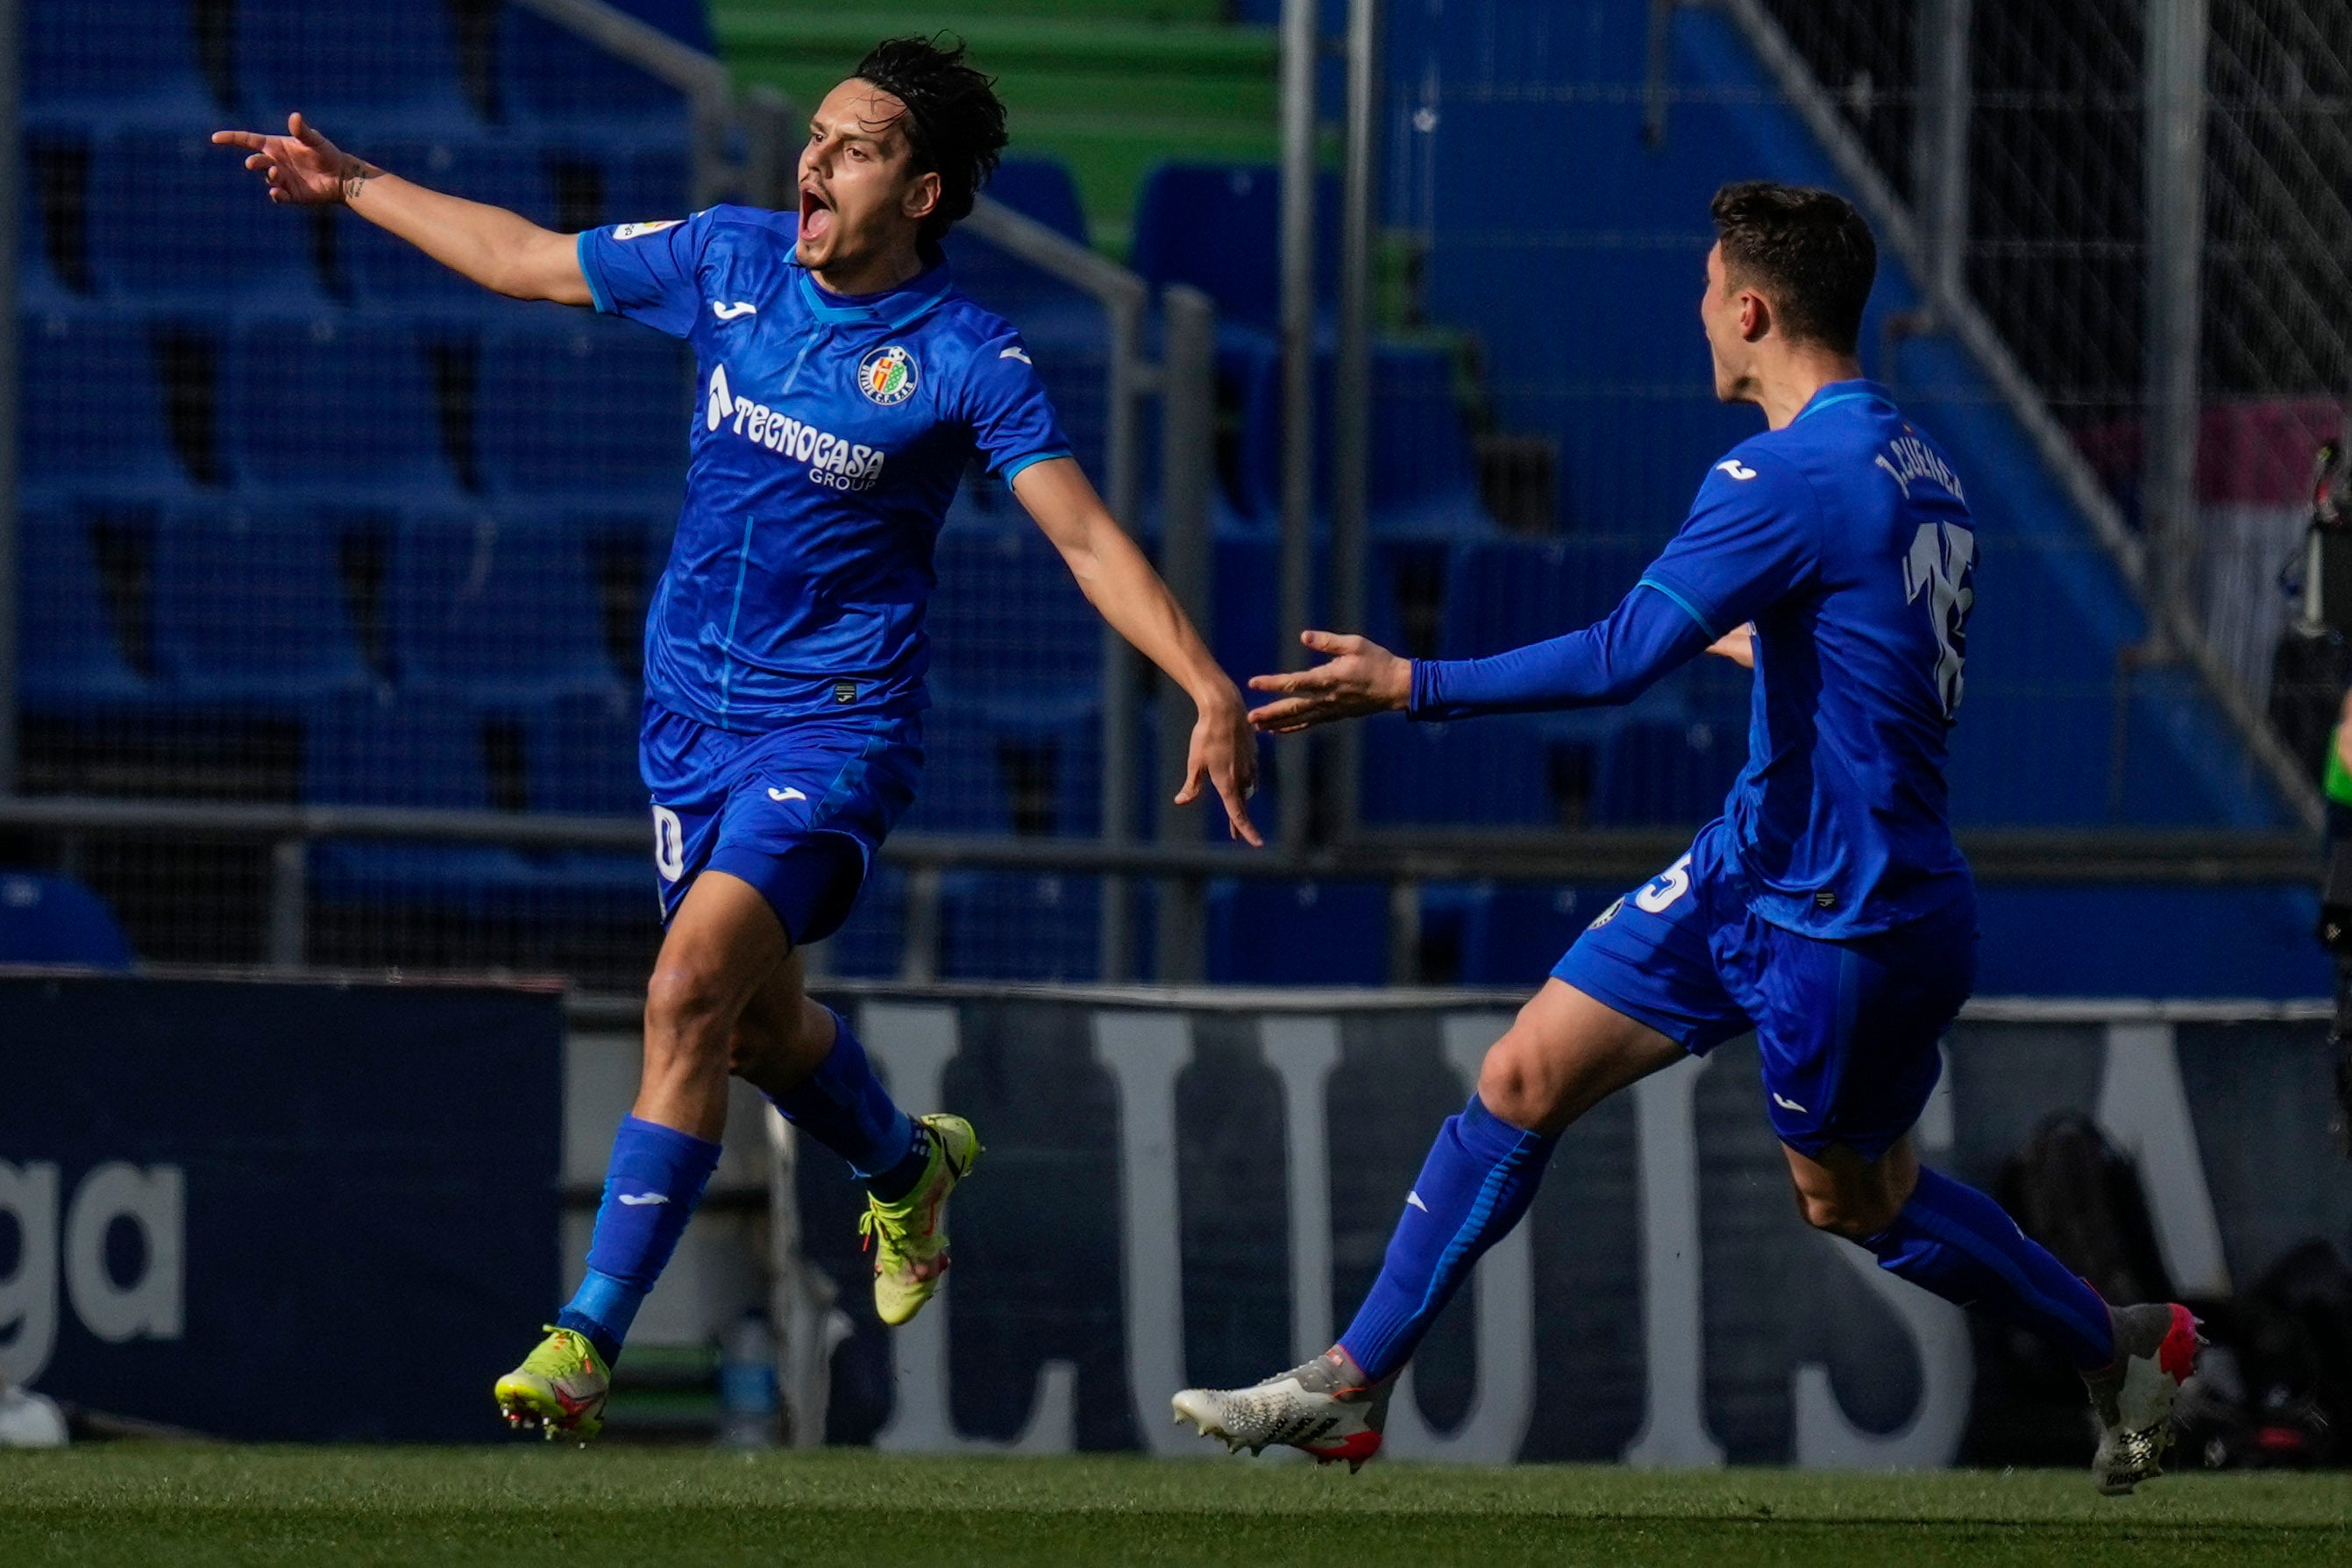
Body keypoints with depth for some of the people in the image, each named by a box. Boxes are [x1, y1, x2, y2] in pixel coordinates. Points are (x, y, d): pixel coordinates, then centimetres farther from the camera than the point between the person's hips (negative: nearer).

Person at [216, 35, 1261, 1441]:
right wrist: (352, 187, 17)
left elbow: (1089, 538, -17)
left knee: (693, 989, -22)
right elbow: (525, 260, 13)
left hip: (837, 727, -6)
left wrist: (1209, 689, -29)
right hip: (694, 711, 6)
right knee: (760, 1025, 17)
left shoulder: (967, 360, -14)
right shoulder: (731, 259, -1)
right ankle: (908, 1167, 51)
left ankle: (590, 1344, -21)